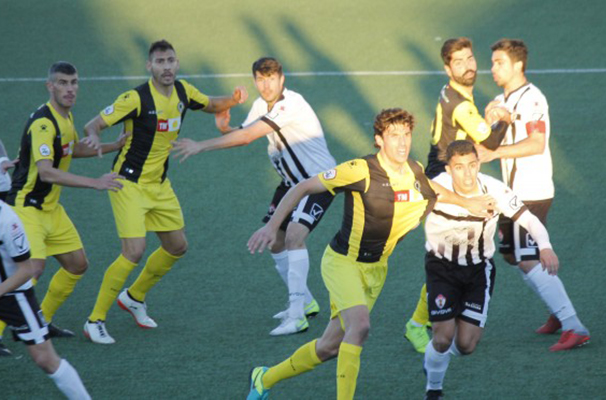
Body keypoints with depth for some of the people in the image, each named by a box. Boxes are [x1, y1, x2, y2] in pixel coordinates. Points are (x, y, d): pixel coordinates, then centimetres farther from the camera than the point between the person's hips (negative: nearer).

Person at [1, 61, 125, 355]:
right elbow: (45, 171, -35)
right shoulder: (43, 123, -24)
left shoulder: (66, 117, 7)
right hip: (26, 206, -10)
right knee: (34, 265, -26)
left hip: (50, 207, 10)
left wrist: (115, 146, 26)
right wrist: (95, 183, -37)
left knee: (77, 264, 13)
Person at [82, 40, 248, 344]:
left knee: (177, 246, 14)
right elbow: (94, 124, -21)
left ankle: (134, 297, 37)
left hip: (159, 183, 8)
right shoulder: (136, 98, -22)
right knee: (134, 251, -18)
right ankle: (95, 321, -7)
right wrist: (94, 137, -45)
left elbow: (210, 105, 18)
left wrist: (233, 99, -3)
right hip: (129, 182, -8)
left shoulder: (182, 91, -1)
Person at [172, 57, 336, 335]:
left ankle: (297, 317, -28)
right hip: (292, 181, 10)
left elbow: (247, 136, -30)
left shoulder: (291, 104, -26)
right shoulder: (261, 104, 3)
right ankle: (305, 302, 29)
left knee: (294, 234, -26)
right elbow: (243, 136, 11)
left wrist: (202, 146, -27)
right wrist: (224, 128, -13)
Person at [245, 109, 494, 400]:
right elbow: (303, 187, -17)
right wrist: (272, 226, -25)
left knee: (330, 347, 11)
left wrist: (468, 203, 28)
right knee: (360, 326, -31)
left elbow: (433, 190, 25)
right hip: (343, 261, -6)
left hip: (375, 267, 6)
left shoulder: (414, 171, -3)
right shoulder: (361, 171, -23)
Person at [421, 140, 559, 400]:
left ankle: (443, 354, 32)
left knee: (466, 345, -7)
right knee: (443, 337, -14)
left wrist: (545, 247, -32)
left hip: (479, 270, 1)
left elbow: (529, 220, -16)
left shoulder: (494, 189, -20)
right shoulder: (436, 188, -21)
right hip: (441, 268, -1)